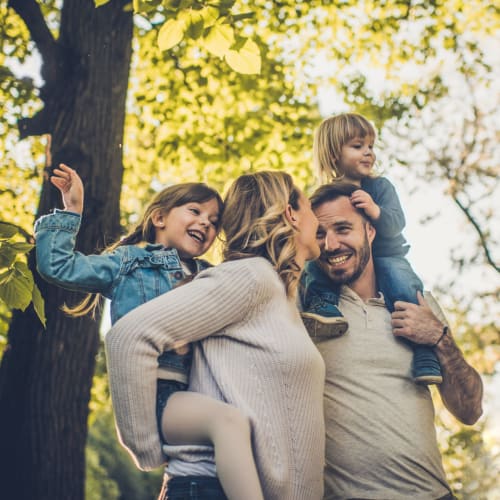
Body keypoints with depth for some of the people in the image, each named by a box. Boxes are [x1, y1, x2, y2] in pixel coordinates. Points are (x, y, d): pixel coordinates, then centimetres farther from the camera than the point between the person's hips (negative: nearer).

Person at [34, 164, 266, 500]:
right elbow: (57, 266, 4)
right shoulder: (129, 262, 10)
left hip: (192, 397, 8)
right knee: (229, 420, -32)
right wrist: (71, 211, 3)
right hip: (152, 394, -8)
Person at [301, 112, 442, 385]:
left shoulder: (380, 186, -4)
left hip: (386, 257, -2)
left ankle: (426, 355, -26)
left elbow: (396, 224, -17)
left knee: (404, 288, -29)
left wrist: (375, 211, -38)